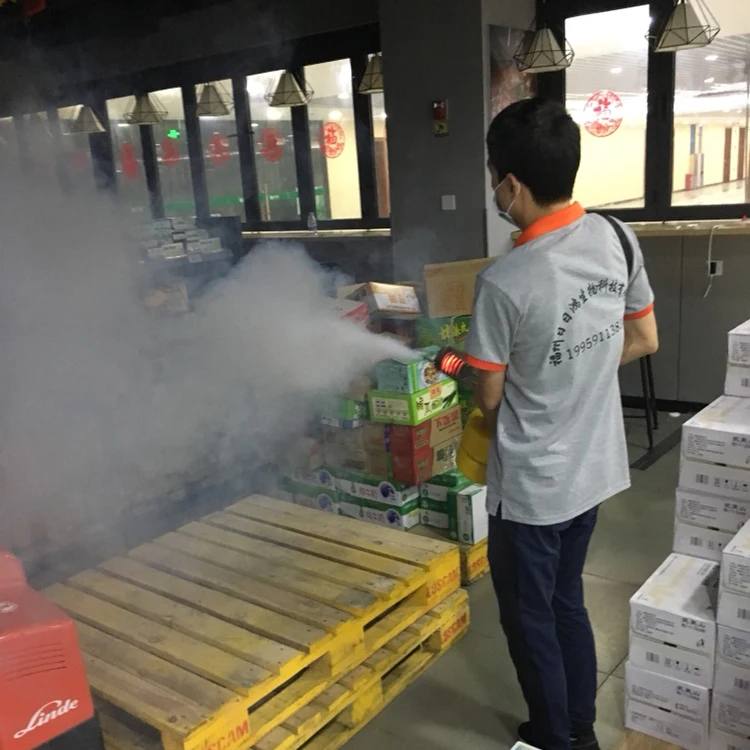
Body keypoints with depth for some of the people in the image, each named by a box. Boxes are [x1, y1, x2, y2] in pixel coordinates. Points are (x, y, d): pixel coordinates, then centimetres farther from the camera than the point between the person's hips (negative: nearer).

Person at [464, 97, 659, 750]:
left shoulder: (504, 282, -26)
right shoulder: (617, 238, -7)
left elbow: (489, 397, -13)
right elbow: (644, 340, 6)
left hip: (530, 486, -7)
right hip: (594, 469, 7)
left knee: (530, 619, 16)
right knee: (567, 602, 25)